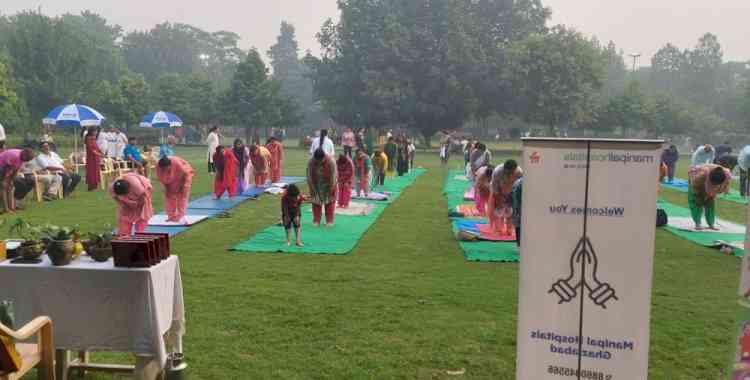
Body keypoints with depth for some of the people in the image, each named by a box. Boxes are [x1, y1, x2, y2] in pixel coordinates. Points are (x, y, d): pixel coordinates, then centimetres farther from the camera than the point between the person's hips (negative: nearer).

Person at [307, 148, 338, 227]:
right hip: (316, 185, 2)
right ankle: (316, 221, 16)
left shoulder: (331, 161, -30)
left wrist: (330, 191, -18)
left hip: (328, 185, -1)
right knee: (316, 202, 5)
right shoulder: (311, 162, -24)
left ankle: (329, 221, 16)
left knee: (329, 202, 6)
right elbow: (309, 177, -17)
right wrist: (313, 190, -15)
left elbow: (333, 177, -23)